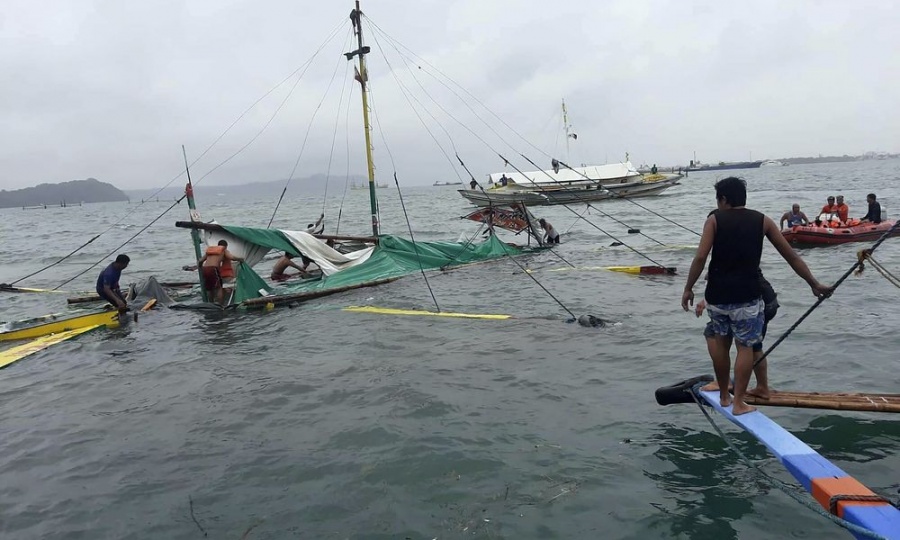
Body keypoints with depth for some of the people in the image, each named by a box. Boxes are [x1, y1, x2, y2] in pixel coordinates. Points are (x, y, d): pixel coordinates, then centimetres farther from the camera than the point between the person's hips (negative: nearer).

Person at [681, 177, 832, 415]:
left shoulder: (714, 220, 1)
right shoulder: (762, 221, 6)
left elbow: (700, 257, -10)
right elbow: (791, 256, 8)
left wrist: (688, 289, -4)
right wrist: (814, 284, 15)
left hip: (717, 294, 1)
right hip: (746, 297, -1)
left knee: (719, 339, 19)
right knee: (745, 347, 8)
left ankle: (724, 394, 29)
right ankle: (738, 403, 10)